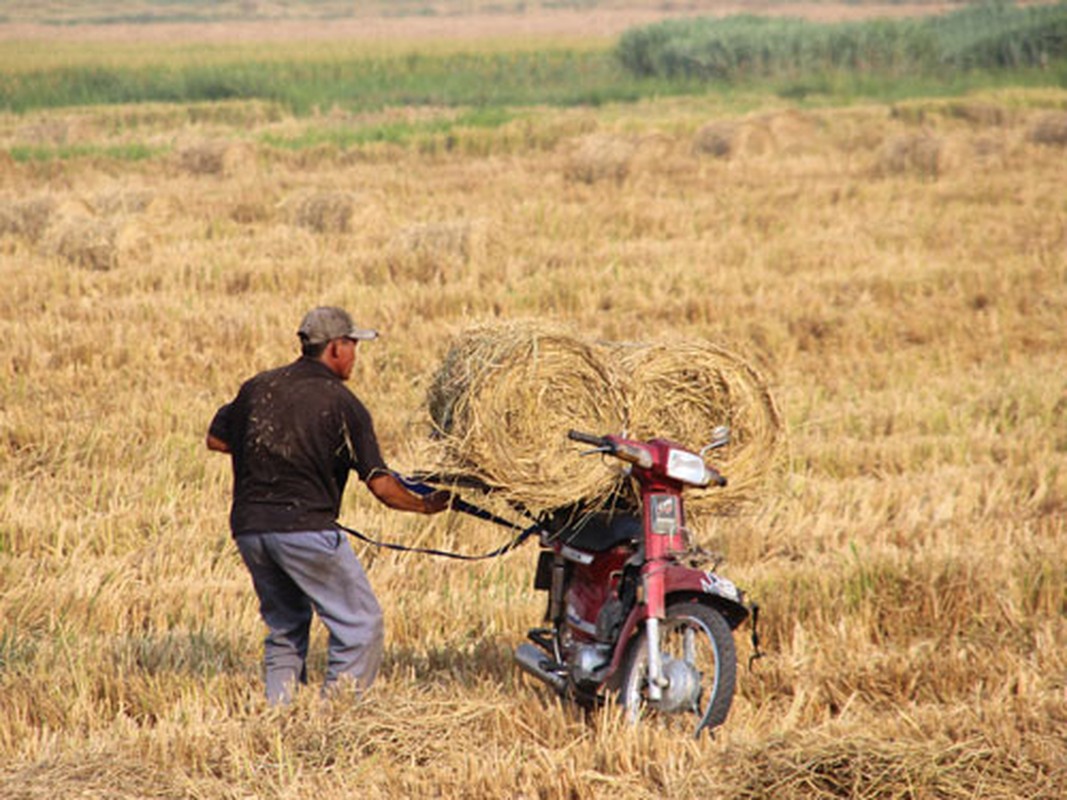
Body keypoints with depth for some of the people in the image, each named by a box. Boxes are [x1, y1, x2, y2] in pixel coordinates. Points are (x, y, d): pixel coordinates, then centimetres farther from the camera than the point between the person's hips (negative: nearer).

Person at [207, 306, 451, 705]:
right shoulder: (342, 404, -5)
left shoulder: (258, 387, 10)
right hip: (304, 527, -6)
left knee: (285, 627, 21)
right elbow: (381, 486, -7)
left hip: (248, 526, 6)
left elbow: (217, 439, 21)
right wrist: (424, 504, 9)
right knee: (359, 625, 3)